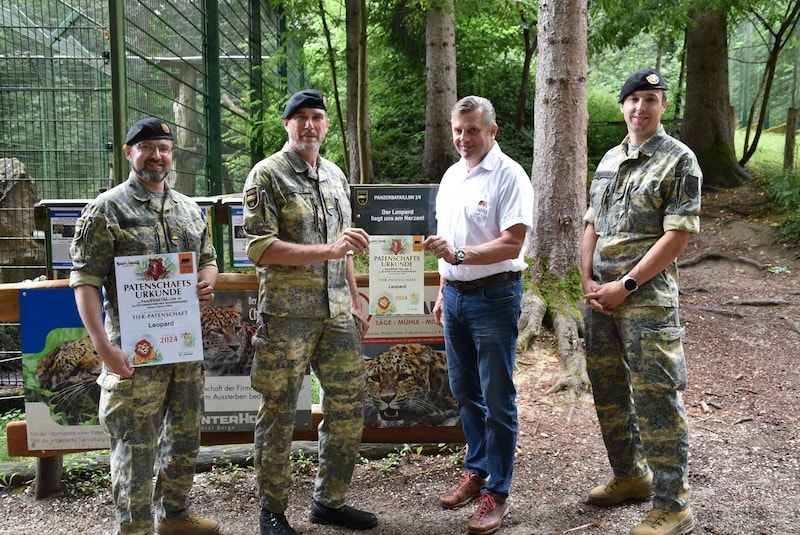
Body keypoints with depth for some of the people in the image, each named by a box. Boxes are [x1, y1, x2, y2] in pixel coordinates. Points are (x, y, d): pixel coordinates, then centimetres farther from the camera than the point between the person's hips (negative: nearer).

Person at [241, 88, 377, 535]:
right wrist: (328, 250, -23)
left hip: (337, 313, 6)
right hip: (286, 314, -6)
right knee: (279, 414, 4)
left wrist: (356, 302, 17)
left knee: (349, 406, 10)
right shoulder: (267, 175, -6)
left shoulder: (336, 176, 14)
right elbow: (260, 248, -16)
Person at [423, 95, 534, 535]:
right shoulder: (451, 176, 13)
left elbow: (512, 244, -19)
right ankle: (476, 470, 32)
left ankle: (497, 491, 13)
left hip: (494, 296, -7)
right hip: (455, 295, 7)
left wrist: (460, 255, -28)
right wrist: (443, 292, 16)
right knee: (464, 391, 16)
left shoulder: (509, 176, -11)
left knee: (496, 398, 1)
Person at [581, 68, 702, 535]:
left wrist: (626, 285, -15)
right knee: (608, 391, 15)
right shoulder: (609, 160, 15)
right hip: (601, 296, 7)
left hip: (647, 298, -7)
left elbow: (678, 235, -13)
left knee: (656, 398, -4)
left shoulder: (679, 161, -6)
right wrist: (589, 281, 2)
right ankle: (631, 476, 33)